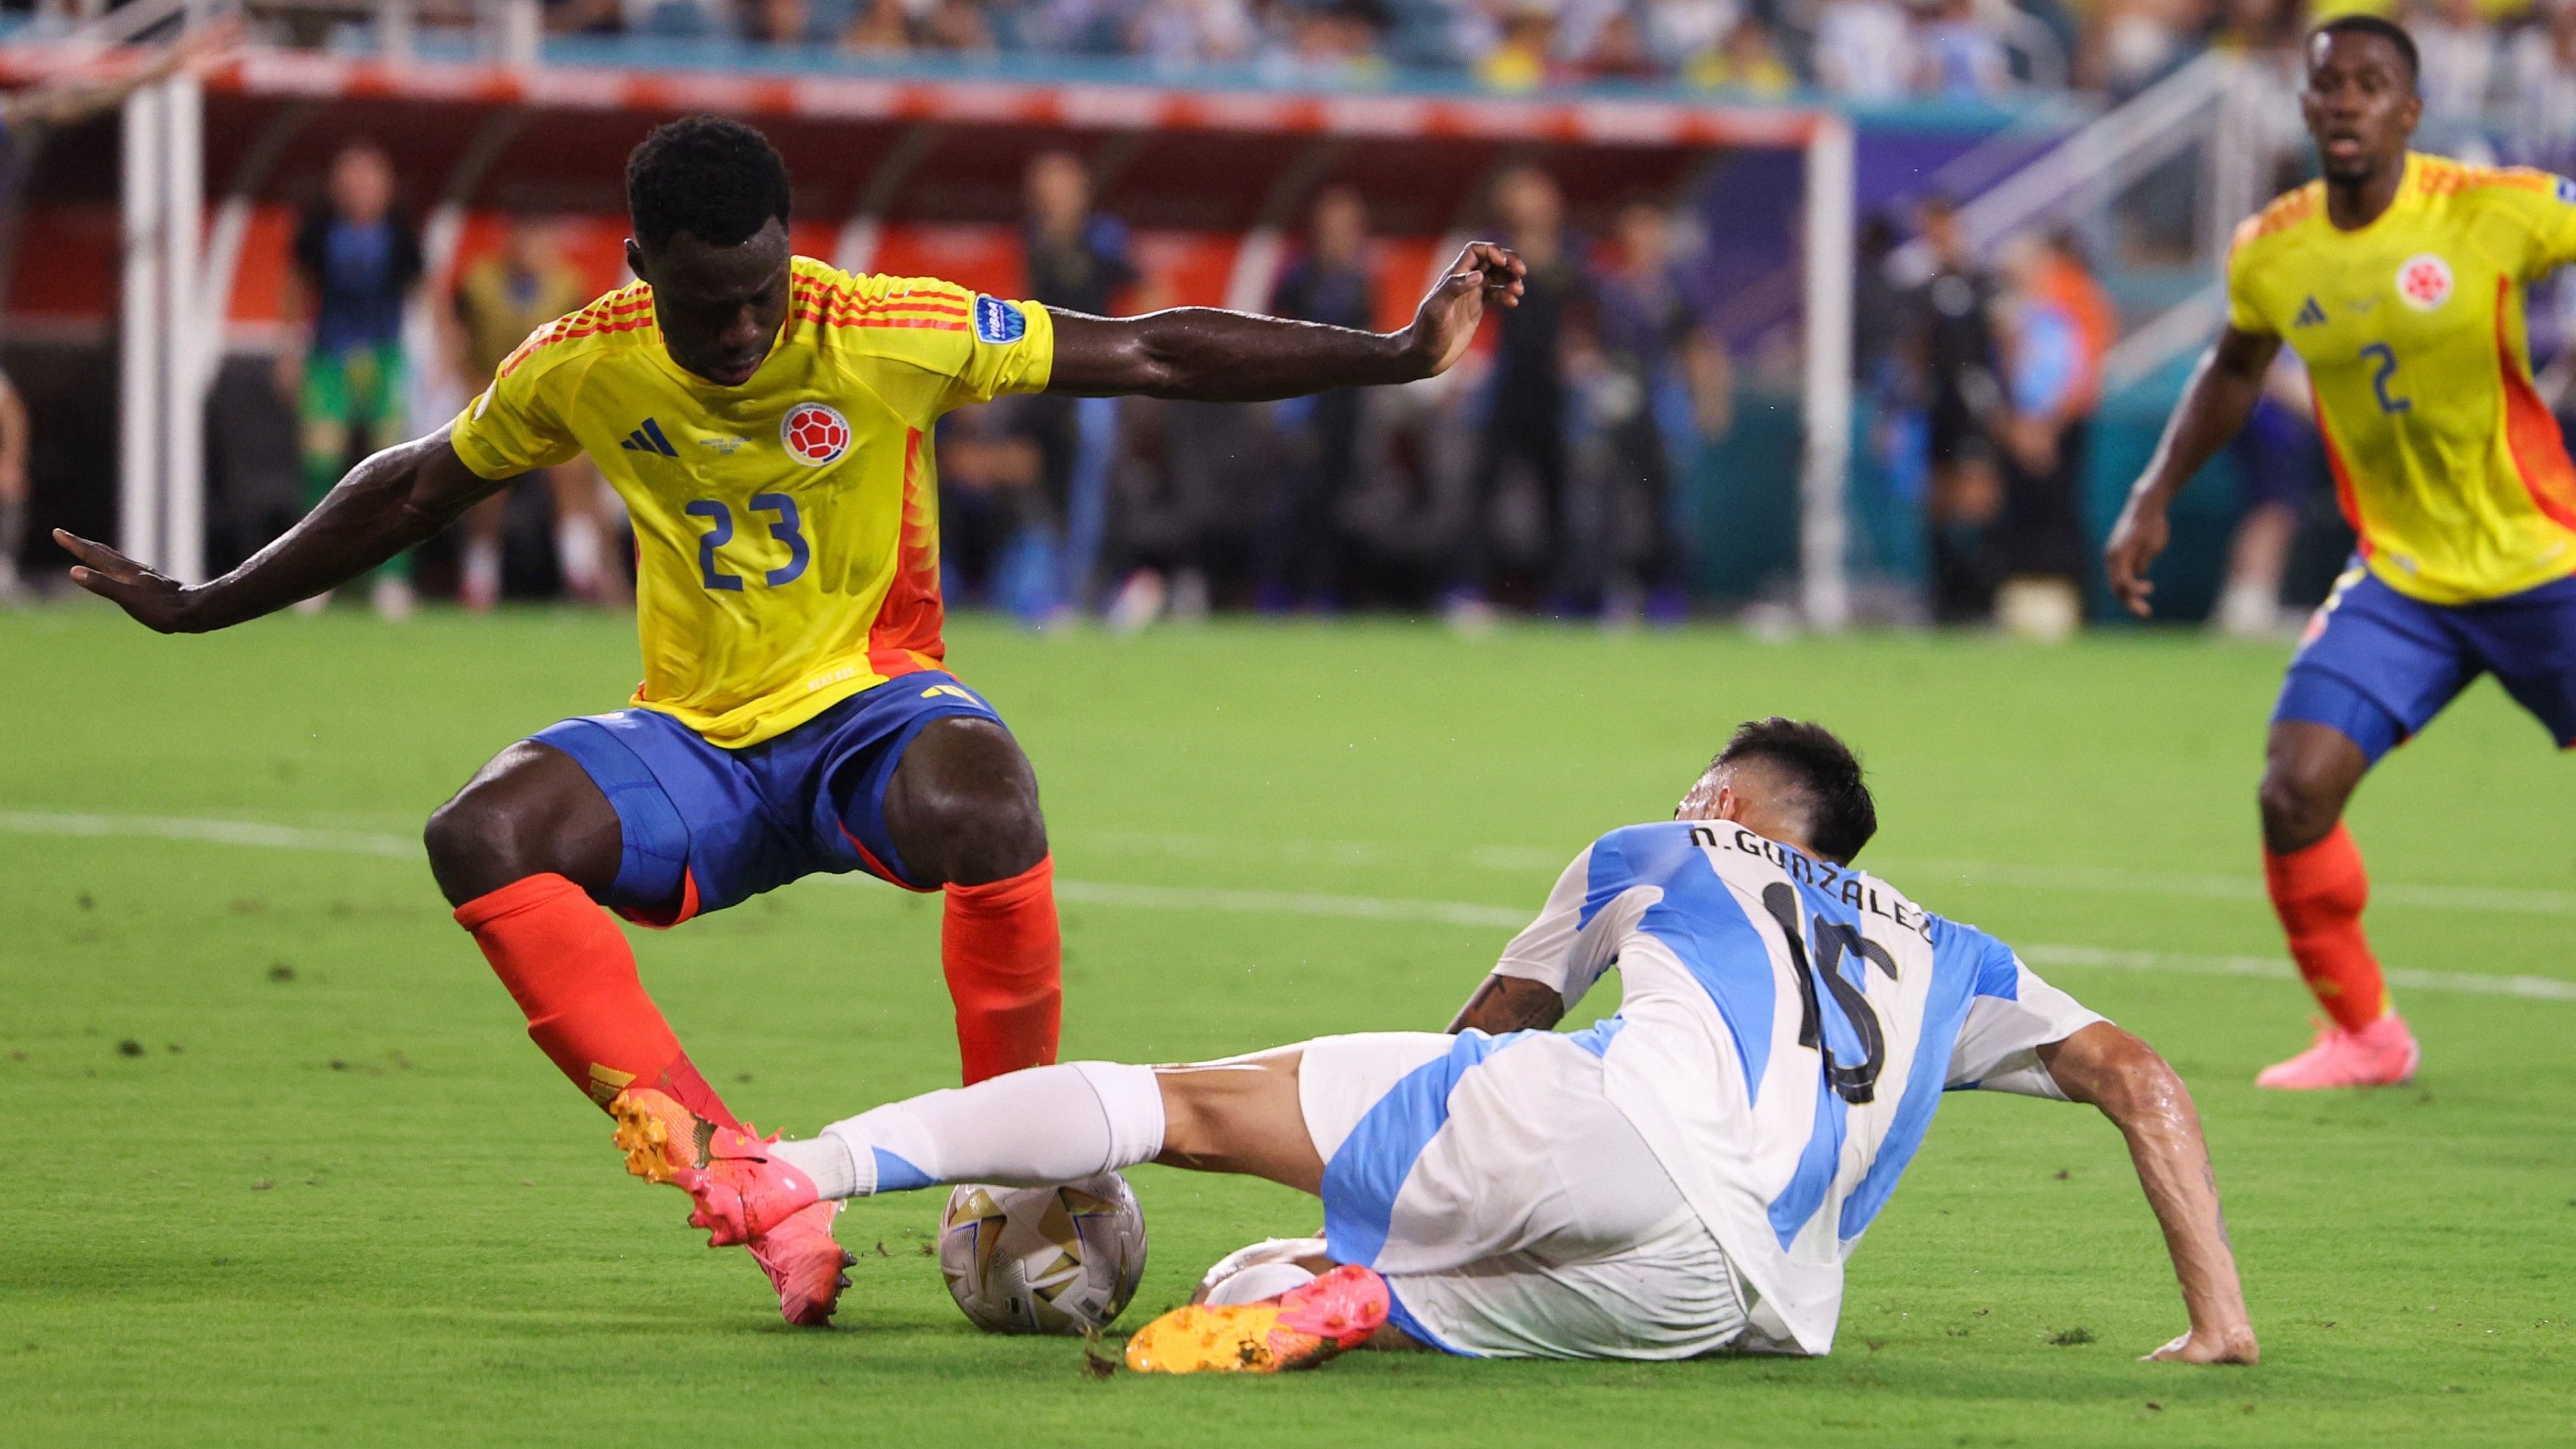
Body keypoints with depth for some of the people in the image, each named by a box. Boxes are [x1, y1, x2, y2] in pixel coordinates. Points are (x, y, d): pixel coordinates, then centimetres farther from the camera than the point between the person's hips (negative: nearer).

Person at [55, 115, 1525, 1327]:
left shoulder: (891, 336, -15)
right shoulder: (581, 370, -6)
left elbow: (1151, 354, -12)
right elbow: (417, 488, 13)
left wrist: (1403, 352, -17)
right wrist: (204, 606, 18)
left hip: (870, 709, -3)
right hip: (696, 743, 3)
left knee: (979, 799, -41)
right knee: (483, 837, -28)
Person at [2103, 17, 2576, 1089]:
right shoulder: (2272, 252, 0)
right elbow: (2235, 370, 19)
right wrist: (2154, 498, 15)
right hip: (2399, 579, 3)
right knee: (2295, 790, -12)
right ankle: (2362, 1034, 8)